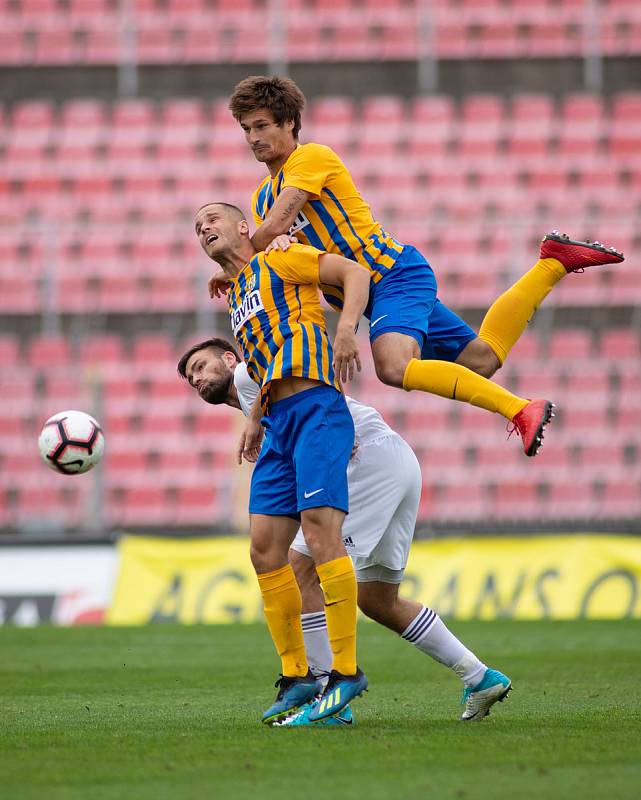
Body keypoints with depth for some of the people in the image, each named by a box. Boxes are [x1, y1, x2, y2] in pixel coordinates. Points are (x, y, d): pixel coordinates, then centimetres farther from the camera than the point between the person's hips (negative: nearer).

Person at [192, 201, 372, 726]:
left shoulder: (279, 261, 7)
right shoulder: (236, 299, 28)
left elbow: (355, 272, -2)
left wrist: (346, 328, -17)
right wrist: (254, 421, 23)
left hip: (315, 407, -8)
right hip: (279, 423, 8)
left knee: (320, 526, -20)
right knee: (265, 547, -1)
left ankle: (347, 671, -18)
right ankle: (296, 677, 5)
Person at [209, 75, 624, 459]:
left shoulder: (311, 157, -9)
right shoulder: (263, 197, 17)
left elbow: (274, 228, -19)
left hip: (394, 272, -9)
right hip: (371, 292, 9)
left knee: (394, 368, -33)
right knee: (478, 360, 5)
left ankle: (520, 410, -30)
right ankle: (552, 262, 18)